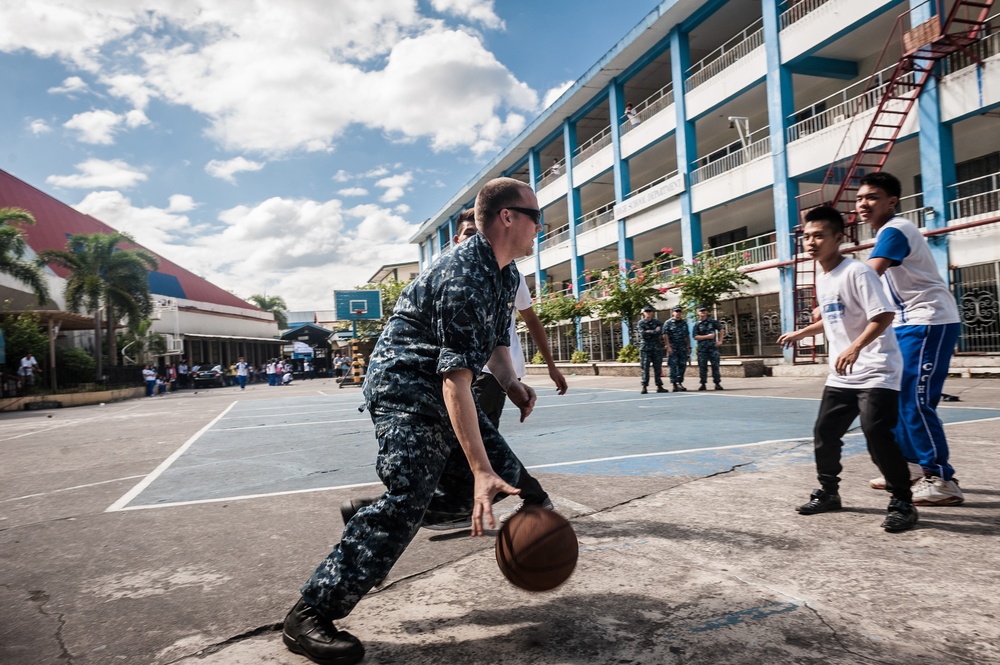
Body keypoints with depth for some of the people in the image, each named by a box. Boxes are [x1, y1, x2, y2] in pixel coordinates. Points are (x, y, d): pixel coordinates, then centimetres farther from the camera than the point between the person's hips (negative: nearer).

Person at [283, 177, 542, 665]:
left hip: (440, 386, 10)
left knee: (505, 470, 6)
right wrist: (479, 469, -36)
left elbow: (494, 340, 23)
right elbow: (456, 378, -32)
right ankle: (309, 615, -12)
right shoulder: (463, 276, -24)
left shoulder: (506, 275, 8)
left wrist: (510, 382, 2)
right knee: (409, 494, -22)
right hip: (404, 383, -10)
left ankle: (376, 517, 15)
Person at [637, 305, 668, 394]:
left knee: (658, 368, 4)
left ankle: (659, 386, 10)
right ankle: (644, 387, -2)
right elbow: (643, 334, -12)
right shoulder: (641, 323, 3)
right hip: (645, 348, -2)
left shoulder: (657, 322, 9)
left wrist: (649, 332, -8)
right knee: (645, 368, -4)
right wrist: (654, 331, -7)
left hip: (656, 348, 2)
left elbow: (660, 332, -7)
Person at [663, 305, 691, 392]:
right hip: (673, 348, -5)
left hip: (683, 348, 5)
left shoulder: (684, 323, 13)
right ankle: (674, 385, -3)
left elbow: (687, 336, 17)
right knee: (673, 366, -6)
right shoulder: (668, 323, -2)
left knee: (682, 366, 7)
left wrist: (689, 347, 11)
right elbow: (665, 335, -8)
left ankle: (680, 383, 18)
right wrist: (669, 347, -15)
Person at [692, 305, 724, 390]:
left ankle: (717, 383, 4)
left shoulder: (712, 322, 7)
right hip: (702, 348, 0)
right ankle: (703, 384, 7)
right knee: (702, 366, 1)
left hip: (713, 346, 0)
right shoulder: (697, 325, 3)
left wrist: (720, 341, 6)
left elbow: (721, 330, 15)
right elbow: (696, 337, -4)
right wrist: (707, 336, -11)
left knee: (715, 365, -1)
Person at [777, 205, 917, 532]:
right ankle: (828, 493, 26)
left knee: (876, 435, -15)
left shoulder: (857, 272, -16)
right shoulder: (821, 278, 9)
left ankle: (902, 502, 3)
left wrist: (854, 348, -35)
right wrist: (801, 333, 28)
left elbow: (883, 316, -23)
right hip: (841, 375, 8)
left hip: (876, 372, -8)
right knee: (824, 433, 9)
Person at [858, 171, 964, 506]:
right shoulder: (887, 232, 16)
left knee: (916, 402, -12)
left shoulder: (894, 230, -15)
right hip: (907, 323, 10)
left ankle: (941, 480, -5)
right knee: (896, 397, 13)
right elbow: (875, 282, 15)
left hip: (929, 322, -10)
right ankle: (913, 464, 23)